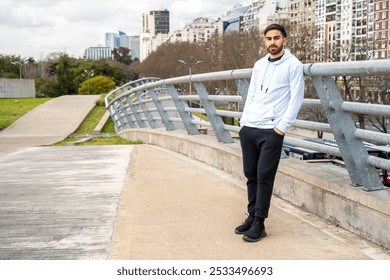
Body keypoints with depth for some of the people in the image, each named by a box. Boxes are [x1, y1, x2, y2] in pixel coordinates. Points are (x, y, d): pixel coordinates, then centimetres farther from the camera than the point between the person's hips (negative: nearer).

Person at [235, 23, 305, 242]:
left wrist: (282, 126, -12)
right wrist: (244, 120, 11)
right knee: (251, 174, 9)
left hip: (271, 131, -6)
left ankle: (259, 224, -1)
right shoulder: (259, 65, 16)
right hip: (248, 128, 6)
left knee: (264, 177, -7)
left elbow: (296, 99, -7)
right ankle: (252, 217, 19)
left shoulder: (293, 65, -2)